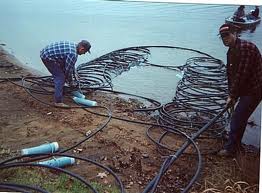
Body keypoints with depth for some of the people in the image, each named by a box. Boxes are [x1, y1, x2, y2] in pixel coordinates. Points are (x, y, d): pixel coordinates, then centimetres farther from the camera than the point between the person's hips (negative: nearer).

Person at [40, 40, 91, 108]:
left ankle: (59, 90, 45)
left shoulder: (73, 45, 9)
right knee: (60, 77, -8)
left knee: (57, 75, 25)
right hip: (48, 57, -10)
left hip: (45, 52, 10)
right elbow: (68, 69, -11)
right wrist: (70, 81, 5)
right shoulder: (73, 54, -22)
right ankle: (58, 102, -6)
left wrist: (74, 74, 30)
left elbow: (71, 64, 23)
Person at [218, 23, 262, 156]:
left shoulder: (246, 47, -23)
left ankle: (230, 149, 9)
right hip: (245, 90, 9)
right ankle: (236, 145, 35)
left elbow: (242, 74, -25)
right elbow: (231, 75, 10)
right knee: (240, 118, 18)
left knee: (237, 119, -5)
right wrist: (231, 95, 5)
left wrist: (232, 96, -17)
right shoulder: (231, 51, 9)